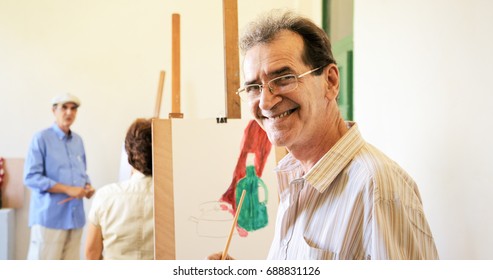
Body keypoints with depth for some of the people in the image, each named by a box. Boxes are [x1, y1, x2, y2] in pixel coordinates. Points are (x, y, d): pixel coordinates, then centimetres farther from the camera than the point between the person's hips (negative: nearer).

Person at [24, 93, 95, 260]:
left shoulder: (78, 141, 13)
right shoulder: (41, 138, -6)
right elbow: (31, 177, -13)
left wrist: (87, 186, -1)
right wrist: (68, 189, -17)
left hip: (75, 216, 6)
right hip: (49, 216, -6)